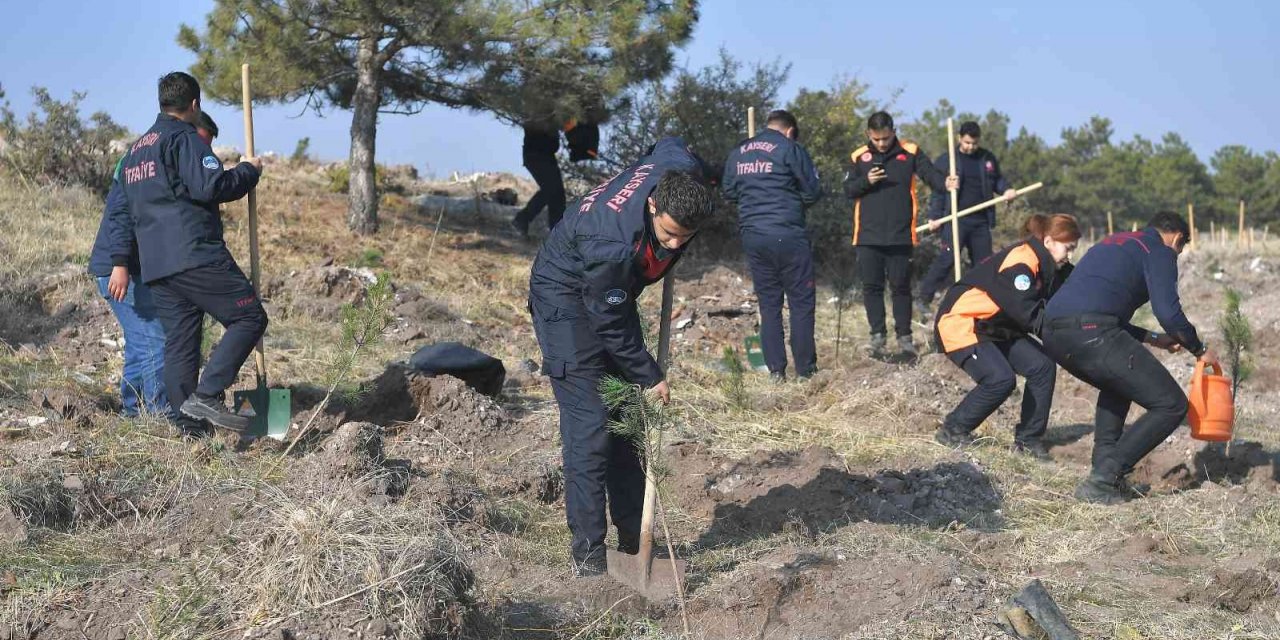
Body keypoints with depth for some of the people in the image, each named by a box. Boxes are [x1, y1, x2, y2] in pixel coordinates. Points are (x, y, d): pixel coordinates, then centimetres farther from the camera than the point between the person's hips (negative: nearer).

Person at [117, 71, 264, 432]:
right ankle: (207, 395, -19)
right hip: (195, 254, -9)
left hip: (154, 265, 9)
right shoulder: (184, 138, -3)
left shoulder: (135, 150, 25)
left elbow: (126, 211, 28)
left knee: (179, 342, 8)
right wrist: (249, 171, -2)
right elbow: (210, 186, -16)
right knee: (249, 318, -6)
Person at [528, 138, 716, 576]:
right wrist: (650, 376, -16)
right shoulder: (611, 244, -41)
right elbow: (612, 326, -26)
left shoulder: (683, 168, -22)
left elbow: (671, 142, 6)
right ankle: (587, 553, -10)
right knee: (588, 424, -15)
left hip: (613, 292, 8)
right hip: (565, 296, -8)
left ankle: (634, 535, 19)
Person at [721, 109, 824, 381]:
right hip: (787, 234, -5)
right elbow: (813, 191, -3)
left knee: (768, 304, 11)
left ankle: (776, 369, 9)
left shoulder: (738, 152, 10)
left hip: (752, 236, 5)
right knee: (801, 302, 4)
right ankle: (805, 368, 5)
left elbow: (728, 191, 17)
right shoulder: (790, 149, -5)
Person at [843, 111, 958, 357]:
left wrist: (945, 182, -30)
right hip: (868, 236, 1)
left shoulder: (910, 152, 2)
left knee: (901, 286, 4)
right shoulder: (859, 157, 5)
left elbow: (930, 173, -9)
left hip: (900, 235, -1)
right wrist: (866, 181, -14)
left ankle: (904, 336, 13)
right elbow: (848, 189, 5)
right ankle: (877, 334, 16)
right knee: (871, 286, 6)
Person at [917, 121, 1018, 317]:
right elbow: (937, 190, -2)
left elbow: (997, 180, 22)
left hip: (981, 220, 5)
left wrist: (1006, 190, -1)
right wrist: (934, 217, -9)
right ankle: (924, 298, -6)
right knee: (947, 259, -12)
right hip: (955, 219, -5)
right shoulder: (946, 160, 0)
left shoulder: (988, 159, 11)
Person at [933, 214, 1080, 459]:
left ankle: (1028, 439, 4)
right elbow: (1026, 312, -29)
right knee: (1000, 379, -25)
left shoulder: (1047, 266, 5)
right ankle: (952, 431, -5)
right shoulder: (1020, 261, -25)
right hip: (959, 322, -10)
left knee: (1042, 368, -4)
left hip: (996, 327, 10)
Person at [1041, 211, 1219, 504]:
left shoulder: (1112, 242, 33)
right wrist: (1200, 350, 12)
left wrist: (1151, 338, 37)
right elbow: (1168, 312, -5)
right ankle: (1102, 480, -7)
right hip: (1091, 334, -9)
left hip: (1052, 334, 9)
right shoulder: (1160, 251, 9)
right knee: (1171, 405, 1)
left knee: (1117, 384, 37)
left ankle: (1104, 465, 20)